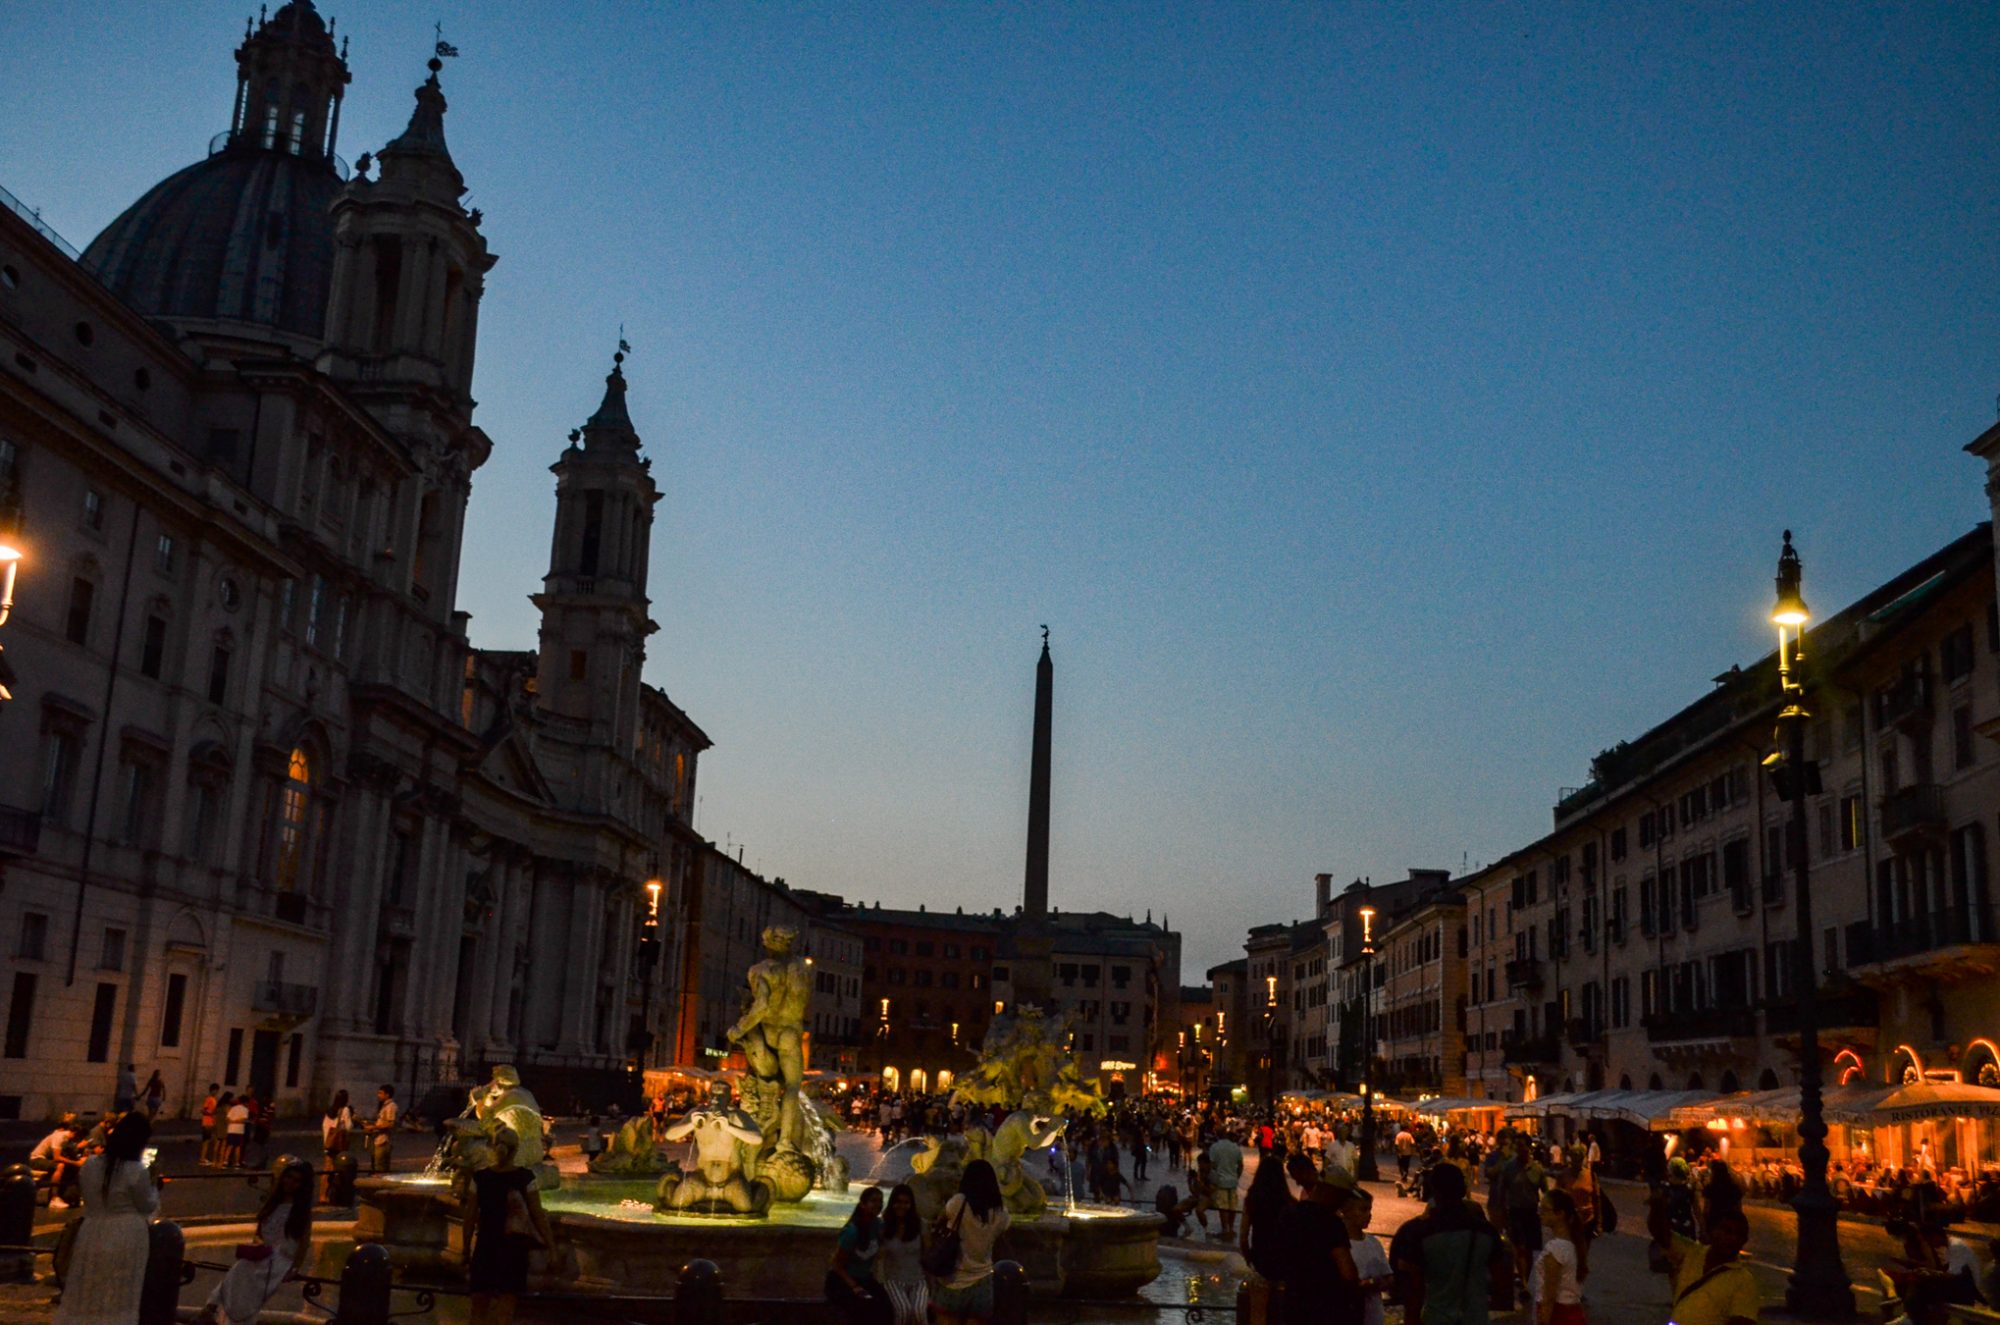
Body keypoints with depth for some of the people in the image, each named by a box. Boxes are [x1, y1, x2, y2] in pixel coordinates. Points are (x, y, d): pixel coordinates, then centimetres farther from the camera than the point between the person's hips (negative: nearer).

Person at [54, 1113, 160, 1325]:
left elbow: (87, 1197, 13)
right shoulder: (137, 1171, -16)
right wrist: (154, 1186, 11)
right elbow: (147, 1206, -5)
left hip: (92, 1234, 4)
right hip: (126, 1237, -4)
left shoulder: (90, 1164, 0)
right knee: (118, 1299, 4)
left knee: (85, 1297, 13)